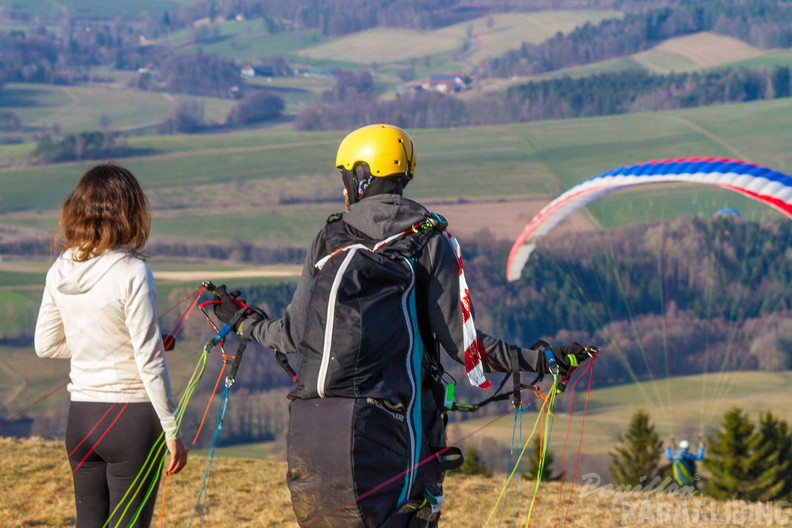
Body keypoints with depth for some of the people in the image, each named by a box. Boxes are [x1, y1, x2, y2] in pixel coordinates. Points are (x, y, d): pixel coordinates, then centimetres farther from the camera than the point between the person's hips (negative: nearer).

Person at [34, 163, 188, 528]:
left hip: (80, 416, 5)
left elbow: (46, 345, 12)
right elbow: (149, 361, -14)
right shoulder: (131, 273, -15)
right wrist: (172, 431, -7)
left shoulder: (61, 272, 2)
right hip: (132, 416, -5)